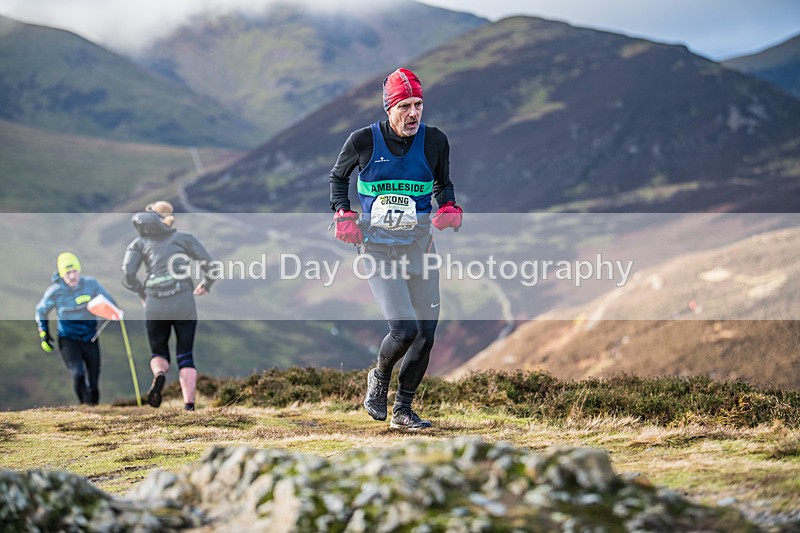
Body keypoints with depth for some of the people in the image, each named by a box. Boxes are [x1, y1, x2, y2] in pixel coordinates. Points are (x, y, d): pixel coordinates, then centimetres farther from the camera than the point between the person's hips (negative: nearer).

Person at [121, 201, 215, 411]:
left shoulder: (140, 243, 12)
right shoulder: (184, 238, 12)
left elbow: (127, 276, 0)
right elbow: (210, 265, 4)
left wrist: (141, 292, 18)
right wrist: (205, 284, 23)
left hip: (155, 306, 0)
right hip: (184, 303, 0)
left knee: (158, 352, 19)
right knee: (185, 356, 10)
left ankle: (159, 374, -15)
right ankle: (189, 405, -6)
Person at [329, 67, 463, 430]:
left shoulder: (434, 141, 0)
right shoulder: (364, 141, -6)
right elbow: (338, 176, 13)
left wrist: (449, 208, -2)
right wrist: (343, 215, -2)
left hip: (419, 243, 4)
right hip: (377, 244, -3)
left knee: (426, 334, 1)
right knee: (405, 331, -16)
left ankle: (403, 410, 19)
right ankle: (379, 378, 16)